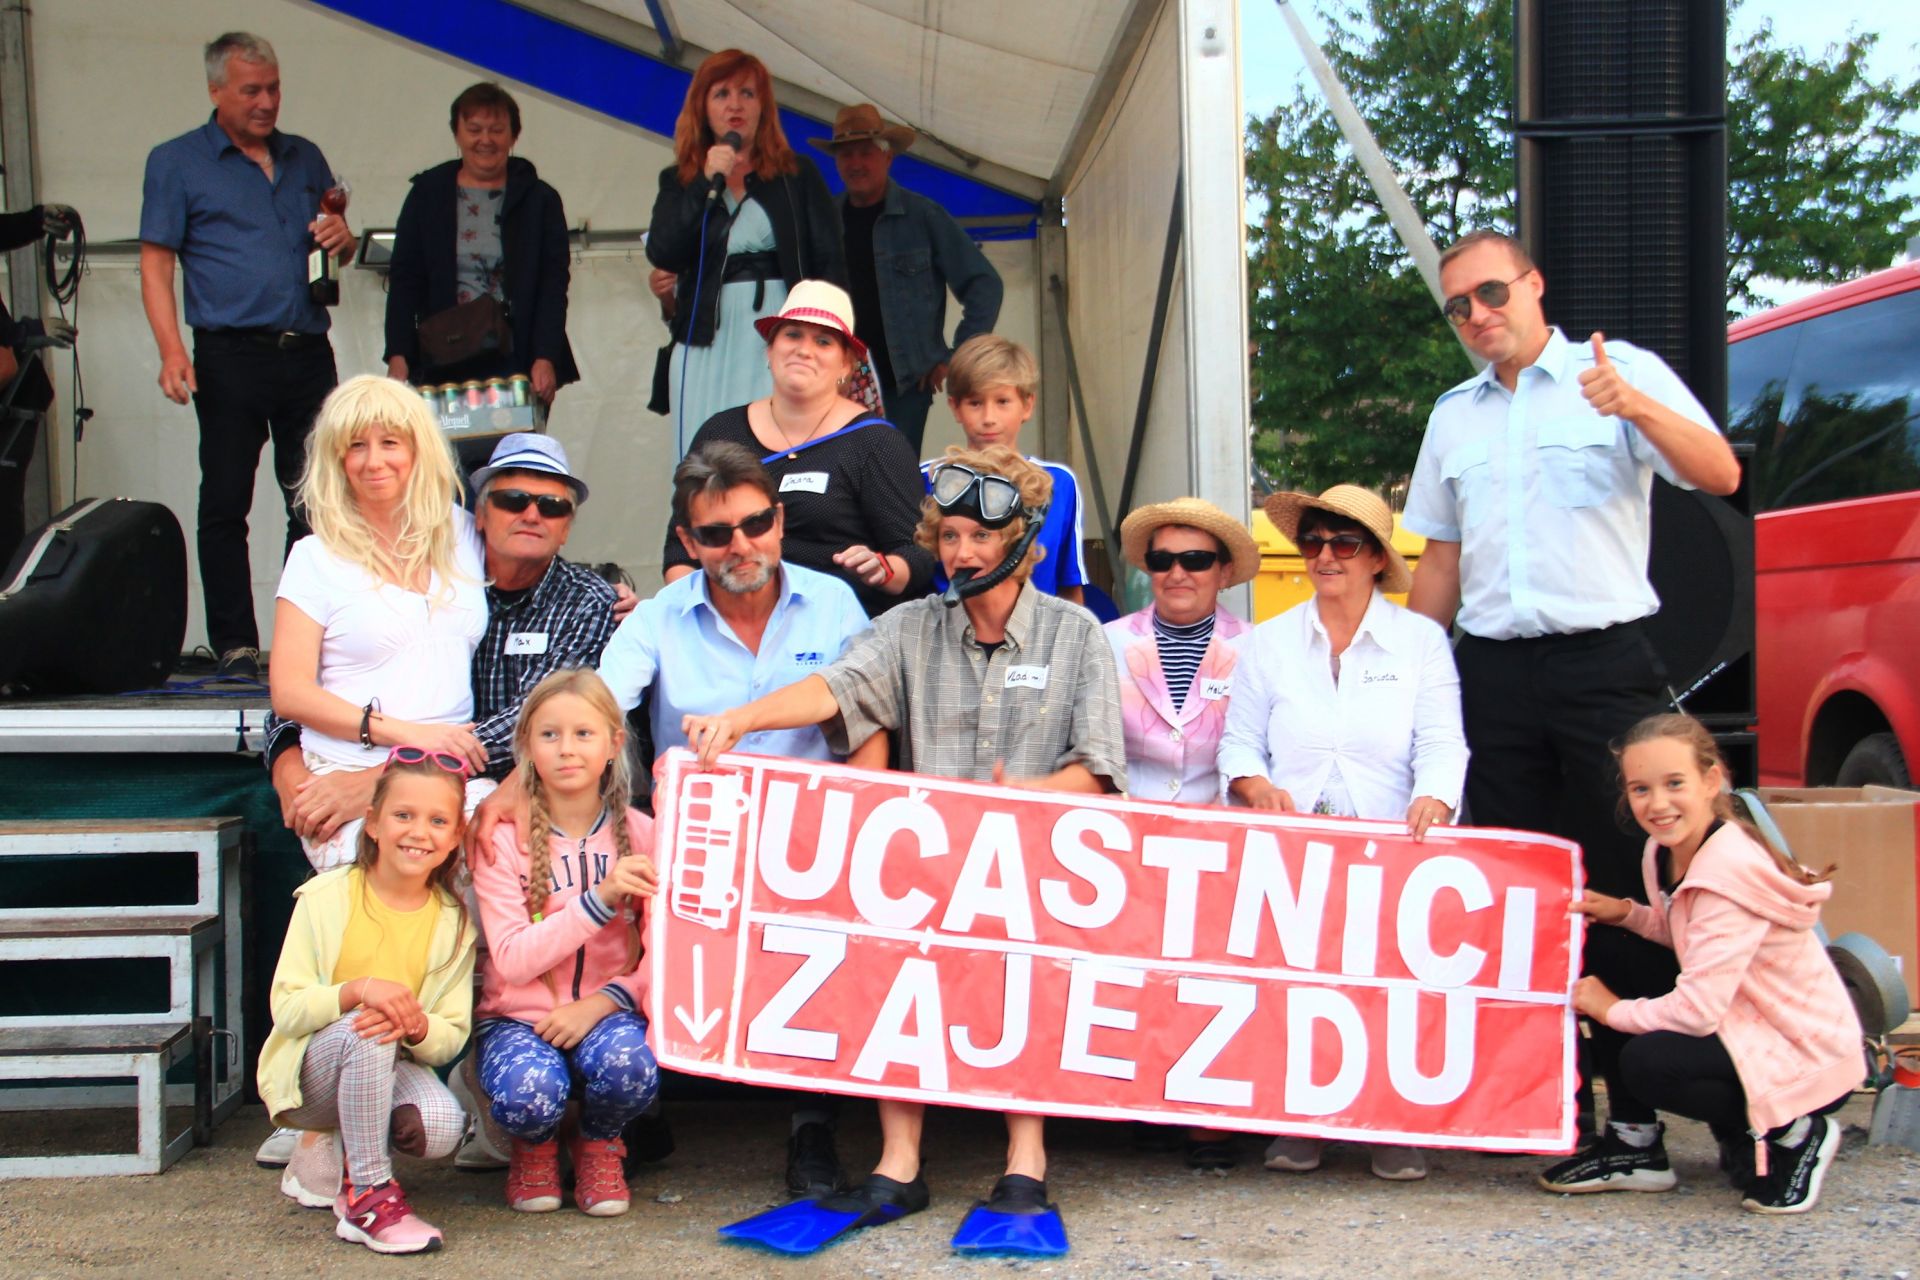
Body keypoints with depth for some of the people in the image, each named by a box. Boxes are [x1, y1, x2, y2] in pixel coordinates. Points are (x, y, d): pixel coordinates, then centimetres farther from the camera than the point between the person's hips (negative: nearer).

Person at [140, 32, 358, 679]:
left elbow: (338, 245, 25)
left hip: (308, 353, 4)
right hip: (232, 358, -4)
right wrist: (172, 350, -15)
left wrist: (341, 239, -1)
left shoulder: (305, 158, 16)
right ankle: (235, 645, 3)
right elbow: (155, 263, -2)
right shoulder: (176, 163, 3)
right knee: (225, 503, -3)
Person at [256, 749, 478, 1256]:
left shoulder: (453, 922, -1)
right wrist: (358, 990, -32)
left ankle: (334, 1150, 3)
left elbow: (452, 1037, -4)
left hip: (392, 1068, 3)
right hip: (308, 1074, -3)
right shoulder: (327, 898, -9)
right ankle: (369, 1196, -27)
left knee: (442, 1128, -28)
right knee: (365, 1032, -36)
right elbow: (286, 1007, -14)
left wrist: (416, 1025, -28)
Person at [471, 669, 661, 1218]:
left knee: (628, 1067, -33)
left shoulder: (641, 835, 0)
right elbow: (511, 960, -14)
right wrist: (600, 899, -25)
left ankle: (599, 1145, 5)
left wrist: (603, 1002, -20)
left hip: (607, 1011, 1)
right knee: (528, 1091, -33)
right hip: (518, 1016, -1)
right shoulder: (502, 838, -5)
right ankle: (534, 1147, 7)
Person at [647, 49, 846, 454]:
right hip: (709, 347, 1)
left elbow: (830, 264, 4)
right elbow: (661, 253, -4)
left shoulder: (798, 175, 9)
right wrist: (709, 183, -8)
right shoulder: (680, 181, 12)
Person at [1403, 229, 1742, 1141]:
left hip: (1604, 662, -4)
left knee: (1627, 883, -3)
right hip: (1492, 671, 5)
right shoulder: (1455, 414, 16)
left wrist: (1635, 407, -27)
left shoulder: (1624, 372, 2)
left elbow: (1719, 476, -11)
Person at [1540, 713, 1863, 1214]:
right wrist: (1626, 914, -2)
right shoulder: (1665, 851, -2)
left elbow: (1698, 1011, -30)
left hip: (1808, 1057, -9)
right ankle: (1635, 1147, 5)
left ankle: (1791, 1134, -3)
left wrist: (1613, 1010, -14)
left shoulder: (1731, 873, -27)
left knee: (1648, 1064, -29)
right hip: (1742, 1023, 9)